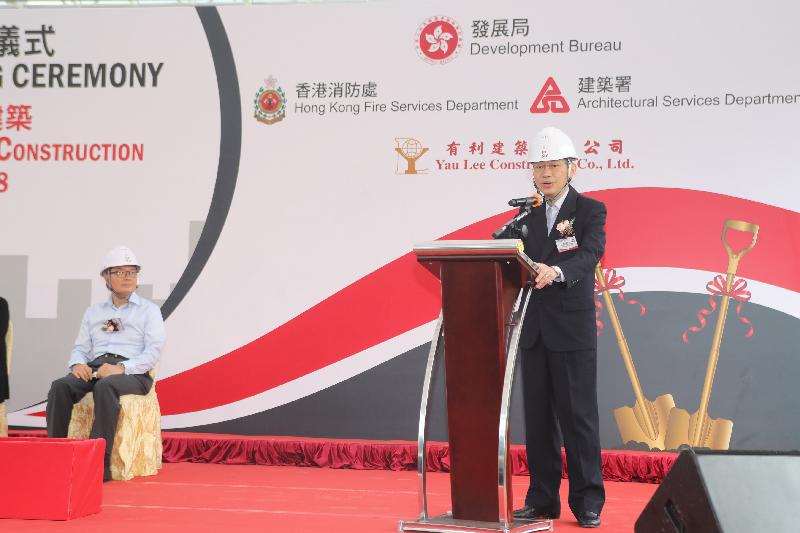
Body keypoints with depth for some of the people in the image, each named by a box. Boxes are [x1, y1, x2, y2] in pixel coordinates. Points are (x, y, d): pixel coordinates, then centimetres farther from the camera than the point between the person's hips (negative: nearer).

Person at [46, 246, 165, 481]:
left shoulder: (149, 310, 12)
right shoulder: (94, 312, 25)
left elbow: (153, 351, -1)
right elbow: (81, 347, 20)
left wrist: (121, 368, -17)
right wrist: (78, 364, -6)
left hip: (132, 373, -4)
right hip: (94, 368, 4)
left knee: (105, 386, -39)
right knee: (60, 386, -28)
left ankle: (100, 463, -42)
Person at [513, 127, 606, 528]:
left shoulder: (590, 210, -2)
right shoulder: (527, 215, 14)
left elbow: (590, 254, -20)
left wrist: (556, 272, -38)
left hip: (573, 330, -5)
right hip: (534, 329, 5)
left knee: (578, 416, -1)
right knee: (538, 417, 8)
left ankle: (588, 503, 7)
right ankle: (542, 499, 16)